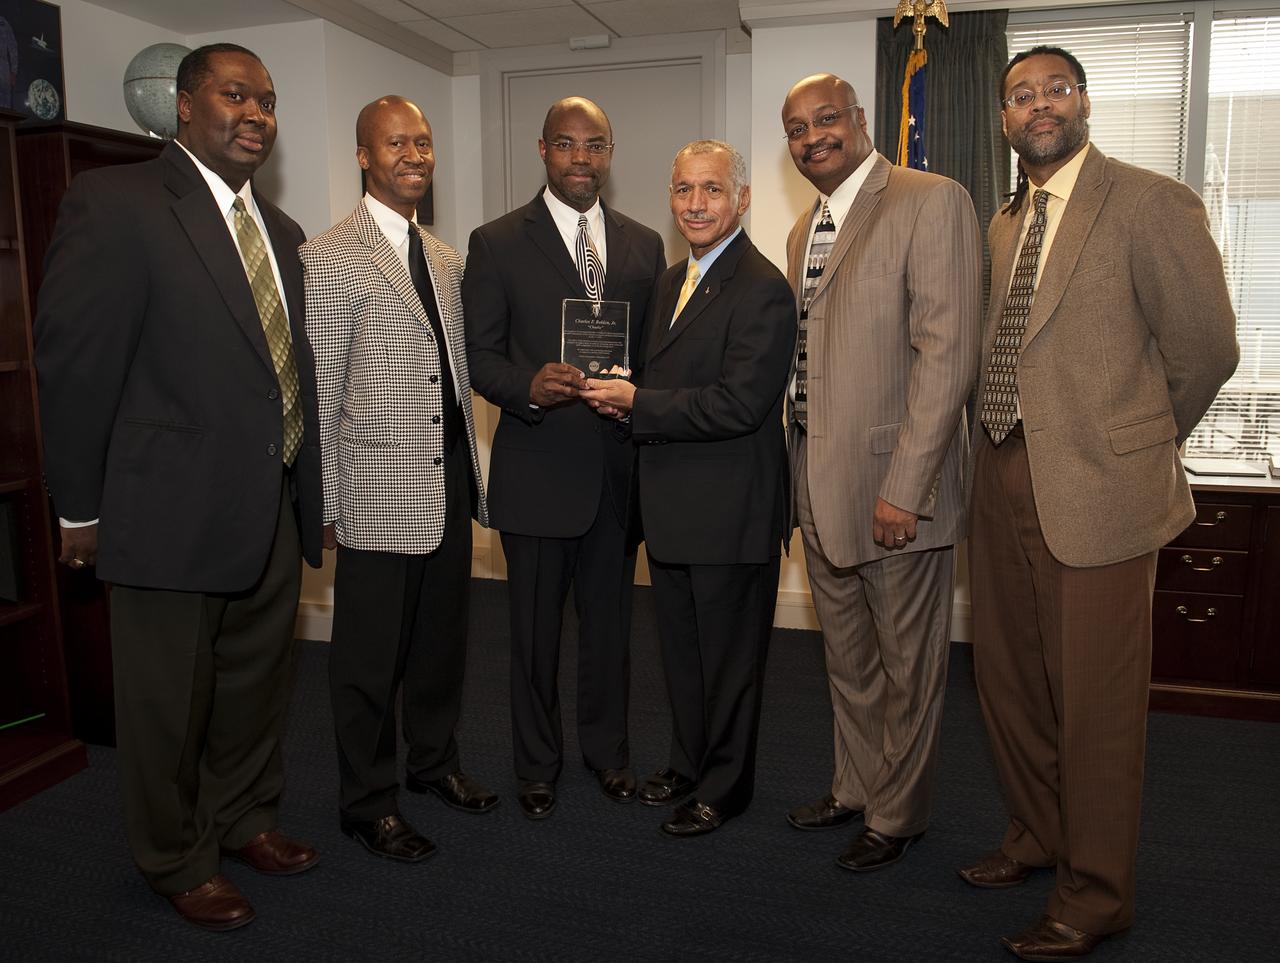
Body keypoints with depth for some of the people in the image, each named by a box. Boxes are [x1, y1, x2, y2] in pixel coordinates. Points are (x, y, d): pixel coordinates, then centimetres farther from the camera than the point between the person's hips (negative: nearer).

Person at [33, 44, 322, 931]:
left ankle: (246, 818, 42)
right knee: (170, 701, 11)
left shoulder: (280, 230, 12)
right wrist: (82, 510, -8)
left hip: (274, 511, 7)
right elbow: (75, 362, -10)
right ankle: (178, 862, 33)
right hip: (173, 513, -6)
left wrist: (306, 490, 11)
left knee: (259, 681, 20)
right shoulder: (115, 202, -9)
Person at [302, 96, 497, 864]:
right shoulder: (330, 258, -8)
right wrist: (327, 504, -11)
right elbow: (320, 391, -9)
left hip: (451, 483, 7)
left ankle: (435, 762, 38)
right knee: (372, 656, 6)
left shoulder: (447, 258, 13)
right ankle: (368, 801, 24)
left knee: (443, 638, 18)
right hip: (380, 491, -6)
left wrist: (475, 469, 12)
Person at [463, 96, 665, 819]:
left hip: (618, 466, 3)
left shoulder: (644, 244, 11)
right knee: (536, 625, 9)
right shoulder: (498, 243, 0)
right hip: (538, 467, -3)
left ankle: (609, 751, 34)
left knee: (610, 618, 14)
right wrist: (529, 386, -22)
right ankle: (538, 765, 29)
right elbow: (480, 354, -3)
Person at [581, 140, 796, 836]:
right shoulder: (672, 281, 14)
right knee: (681, 645, 21)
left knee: (729, 655, 8)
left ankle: (724, 785, 26)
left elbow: (738, 405, -24)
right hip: (673, 505, 9)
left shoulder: (762, 290, -16)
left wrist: (636, 403, -19)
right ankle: (688, 759, 39)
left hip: (730, 511, -9)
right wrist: (622, 394, 0)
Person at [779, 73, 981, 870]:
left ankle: (898, 814, 28)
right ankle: (856, 788, 40)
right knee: (847, 659, 21)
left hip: (895, 484, -8)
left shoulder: (933, 203, -10)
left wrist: (903, 486, -21)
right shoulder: (805, 230, 16)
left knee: (907, 664, 9)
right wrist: (801, 474, 12)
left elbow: (946, 352, -17)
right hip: (821, 484, 8)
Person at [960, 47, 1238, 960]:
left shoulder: (1151, 203, -8)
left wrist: (1139, 442, 5)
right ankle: (1039, 835, 40)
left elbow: (1208, 347, -5)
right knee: (1009, 679, 18)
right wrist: (1000, 449, 13)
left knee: (1095, 702, 3)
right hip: (1004, 481, 7)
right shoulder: (1004, 223, 13)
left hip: (1096, 489, -7)